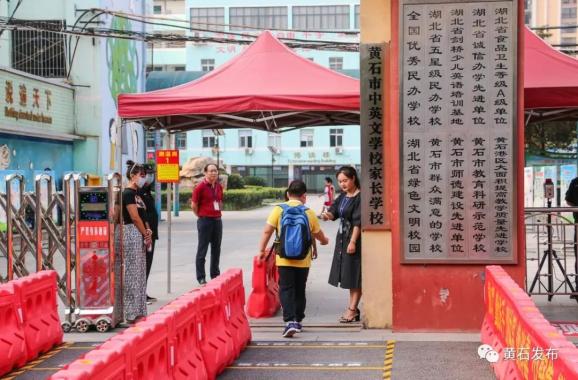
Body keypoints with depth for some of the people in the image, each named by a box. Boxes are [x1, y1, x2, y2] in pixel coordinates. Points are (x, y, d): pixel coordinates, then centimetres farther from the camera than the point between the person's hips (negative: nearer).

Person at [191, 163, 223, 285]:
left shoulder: (219, 187, 9)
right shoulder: (200, 187, -10)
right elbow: (194, 205, -7)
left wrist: (217, 213, 14)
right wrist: (202, 216, 1)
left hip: (217, 220, 6)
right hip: (205, 221, -6)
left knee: (216, 249, 13)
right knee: (202, 249, -1)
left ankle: (215, 274, 23)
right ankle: (201, 277, 4)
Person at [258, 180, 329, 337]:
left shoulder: (279, 210, -5)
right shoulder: (309, 213, -2)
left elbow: (267, 232, -5)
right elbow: (319, 235, 9)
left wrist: (262, 250, 7)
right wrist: (325, 241, 32)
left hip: (284, 259, -1)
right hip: (303, 260, 1)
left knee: (286, 289, 1)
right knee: (300, 290, 14)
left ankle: (290, 320, -14)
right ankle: (298, 320, 22)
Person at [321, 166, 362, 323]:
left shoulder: (360, 197, -13)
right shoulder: (342, 197, 13)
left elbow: (358, 221, -17)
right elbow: (334, 211, 4)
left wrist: (353, 241, -20)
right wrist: (328, 214, -19)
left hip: (354, 239, -8)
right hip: (342, 238, 9)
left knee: (354, 274, -4)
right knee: (347, 274, 12)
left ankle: (352, 309, -1)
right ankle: (353, 309, 20)